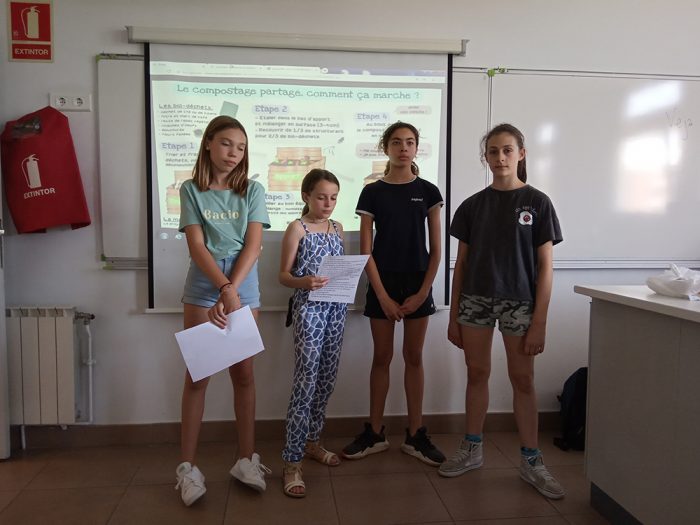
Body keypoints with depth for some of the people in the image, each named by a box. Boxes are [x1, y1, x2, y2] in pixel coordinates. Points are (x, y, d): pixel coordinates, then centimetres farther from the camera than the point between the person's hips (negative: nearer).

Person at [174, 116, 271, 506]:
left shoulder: (253, 191, 3)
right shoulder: (191, 190, 1)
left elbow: (253, 245, -6)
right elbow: (196, 246, -8)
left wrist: (232, 289, -17)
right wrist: (225, 288, -19)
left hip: (244, 286, 1)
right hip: (204, 286, -1)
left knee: (243, 373, 7)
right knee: (197, 375, 2)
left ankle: (247, 459, 18)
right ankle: (188, 467, 10)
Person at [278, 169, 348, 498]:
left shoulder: (337, 228, 12)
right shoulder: (297, 228, -4)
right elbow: (284, 275, -6)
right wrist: (303, 282, -25)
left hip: (336, 307, 6)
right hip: (309, 308, -6)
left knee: (326, 379, 12)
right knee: (305, 382, -9)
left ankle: (312, 442, 29)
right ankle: (292, 463, -3)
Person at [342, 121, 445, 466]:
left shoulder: (428, 191, 3)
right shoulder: (372, 193, 0)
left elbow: (435, 248, 3)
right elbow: (365, 249, -3)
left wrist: (423, 291, -6)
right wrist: (383, 296, -9)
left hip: (418, 283, 1)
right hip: (382, 283, 0)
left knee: (414, 357, 7)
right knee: (382, 357, 6)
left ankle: (415, 435, 17)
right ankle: (374, 434, 18)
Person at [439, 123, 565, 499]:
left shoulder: (537, 202, -2)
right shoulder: (472, 205, 5)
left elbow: (545, 266, -3)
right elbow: (461, 263, 7)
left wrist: (540, 321, -8)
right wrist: (453, 316, 6)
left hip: (519, 302, -2)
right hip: (475, 299, 2)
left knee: (522, 379, 5)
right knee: (477, 374, 10)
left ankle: (531, 461, 19)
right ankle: (472, 450, 25)